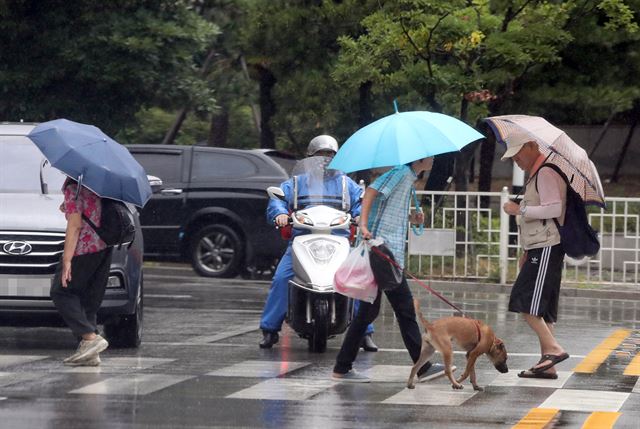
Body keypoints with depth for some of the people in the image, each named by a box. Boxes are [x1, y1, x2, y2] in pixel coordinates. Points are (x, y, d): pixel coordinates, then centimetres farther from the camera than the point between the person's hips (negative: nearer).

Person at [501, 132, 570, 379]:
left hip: (547, 248, -11)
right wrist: (527, 252, 25)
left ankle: (553, 349, -17)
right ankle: (548, 366, 7)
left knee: (526, 303, -16)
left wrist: (519, 210, -16)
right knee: (541, 308, 8)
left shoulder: (546, 174, -11)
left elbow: (554, 209, -24)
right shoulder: (535, 175, 21)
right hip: (539, 248, 11)